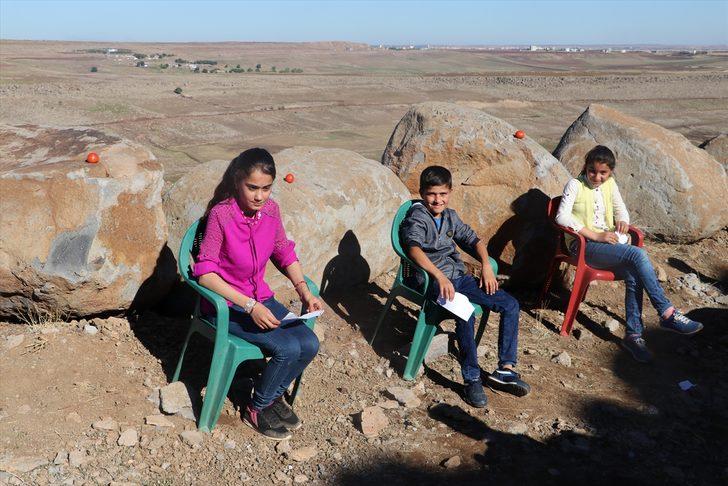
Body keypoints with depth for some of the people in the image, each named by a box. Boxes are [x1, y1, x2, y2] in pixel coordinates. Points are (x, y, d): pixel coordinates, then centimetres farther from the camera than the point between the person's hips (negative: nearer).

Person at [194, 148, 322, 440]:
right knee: (288, 348, -22)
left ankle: (274, 395, 14)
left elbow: (284, 253, 11)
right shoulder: (221, 214, -21)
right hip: (226, 305, -6)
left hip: (260, 298, 6)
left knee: (309, 344, -13)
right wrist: (249, 306, -28)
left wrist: (304, 290, -3)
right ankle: (257, 410, 4)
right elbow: (205, 273, -22)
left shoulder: (270, 209, -4)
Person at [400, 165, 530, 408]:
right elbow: (414, 248, -26)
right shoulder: (417, 218, -7)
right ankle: (472, 379, -22)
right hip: (432, 280, -8)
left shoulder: (450, 216, 17)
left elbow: (473, 239, 24)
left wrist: (486, 265, 5)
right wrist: (440, 277, -38)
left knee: (510, 305, -5)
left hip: (458, 276, 8)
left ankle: (505, 369, -2)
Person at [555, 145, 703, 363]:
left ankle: (633, 335, -19)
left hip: (608, 243, 6)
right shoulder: (575, 185, -2)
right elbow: (562, 216, -13)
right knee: (638, 254, -29)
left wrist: (622, 221, -1)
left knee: (634, 277, -26)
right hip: (583, 245, -6)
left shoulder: (609, 184, 16)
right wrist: (596, 235, -19)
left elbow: (620, 209, 26)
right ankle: (667, 313, -25)